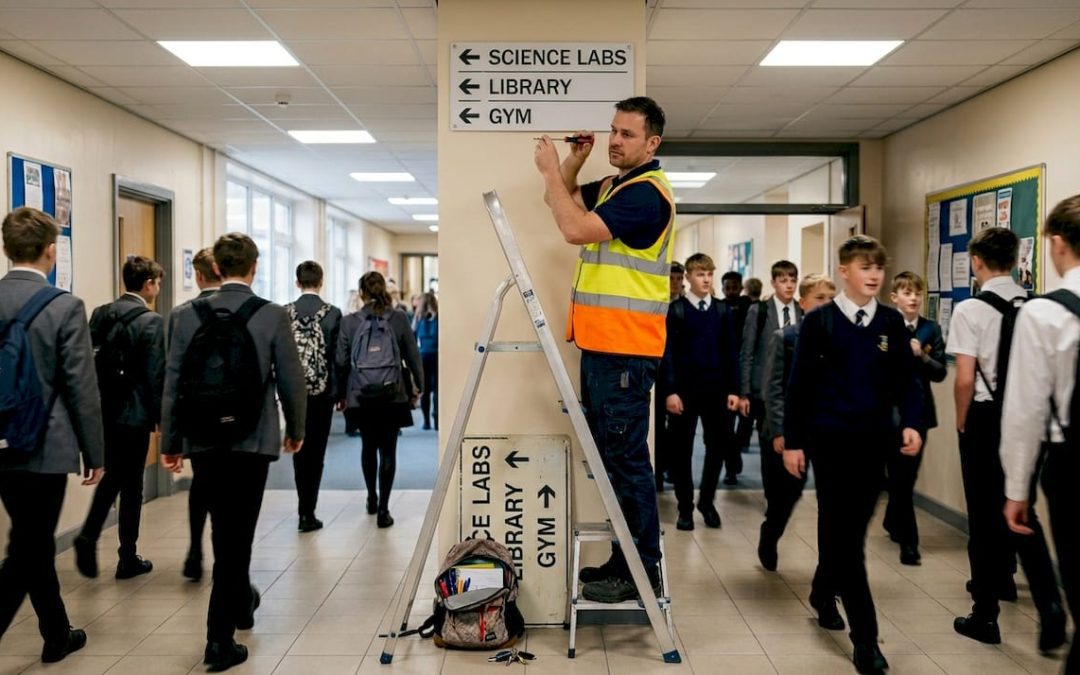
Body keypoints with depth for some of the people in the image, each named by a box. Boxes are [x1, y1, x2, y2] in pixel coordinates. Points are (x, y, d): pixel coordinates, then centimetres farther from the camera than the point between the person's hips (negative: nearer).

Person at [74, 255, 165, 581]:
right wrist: (162, 418, -5)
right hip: (134, 414, -5)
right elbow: (156, 375, -15)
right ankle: (128, 558, 16)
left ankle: (88, 536, 2)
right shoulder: (152, 321, -13)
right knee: (131, 484, 6)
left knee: (112, 476, 20)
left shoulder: (100, 315, 5)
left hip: (103, 411, 5)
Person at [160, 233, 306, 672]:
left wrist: (170, 443, 10)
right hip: (251, 441, -3)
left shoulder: (188, 315, -1)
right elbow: (291, 381, -3)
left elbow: (172, 383, 1)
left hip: (203, 441, 3)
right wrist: (296, 430, 12)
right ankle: (220, 638, 7)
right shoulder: (273, 316, -8)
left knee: (225, 529, 19)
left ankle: (240, 602, 39)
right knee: (236, 533, 5)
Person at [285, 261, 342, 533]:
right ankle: (308, 513, 6)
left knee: (300, 450, 15)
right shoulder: (333, 313, -7)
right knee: (316, 452, 6)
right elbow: (338, 355, -6)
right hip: (323, 391, -2)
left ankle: (304, 510, 19)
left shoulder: (285, 313, -2)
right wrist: (341, 392, 2)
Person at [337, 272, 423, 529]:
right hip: (393, 395, -1)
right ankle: (383, 509, 1)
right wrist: (417, 387, 11)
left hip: (362, 395, 1)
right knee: (388, 449, 4)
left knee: (368, 446, 20)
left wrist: (341, 394, 10)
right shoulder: (400, 318, -4)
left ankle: (372, 499, 34)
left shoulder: (349, 322, -3)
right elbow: (413, 356, -1)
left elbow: (341, 362, -1)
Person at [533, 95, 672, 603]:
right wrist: (575, 161, 11)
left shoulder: (646, 192, -12)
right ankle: (624, 559, 25)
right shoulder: (612, 186, 18)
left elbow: (575, 228, -22)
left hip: (625, 350, -10)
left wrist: (549, 169, -11)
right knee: (610, 456, 14)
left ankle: (642, 570, 4)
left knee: (626, 459, -6)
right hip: (601, 344, 10)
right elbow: (561, 200, 27)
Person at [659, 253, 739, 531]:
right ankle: (685, 507, 16)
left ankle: (707, 501, 26)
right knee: (682, 449, 4)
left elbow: (731, 352, 7)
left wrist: (733, 389, 1)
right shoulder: (676, 310, -1)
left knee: (717, 446, 7)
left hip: (716, 388, 3)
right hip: (684, 388, -2)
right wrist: (670, 390, -12)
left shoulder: (723, 311, 7)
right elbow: (668, 352, -5)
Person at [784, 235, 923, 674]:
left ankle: (824, 590, 40)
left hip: (874, 439, 4)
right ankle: (865, 635, 0)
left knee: (852, 526, 15)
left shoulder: (892, 323, 6)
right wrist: (792, 441, -5)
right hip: (829, 437, -4)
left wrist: (910, 423, -8)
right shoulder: (819, 321, -4)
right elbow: (799, 384, -3)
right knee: (844, 532, -5)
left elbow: (906, 379, 9)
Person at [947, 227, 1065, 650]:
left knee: (985, 519, 7)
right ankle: (1049, 604, 3)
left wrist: (961, 422, 1)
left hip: (987, 419, -4)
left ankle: (985, 616, 18)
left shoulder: (971, 309, -12)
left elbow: (966, 379, -15)